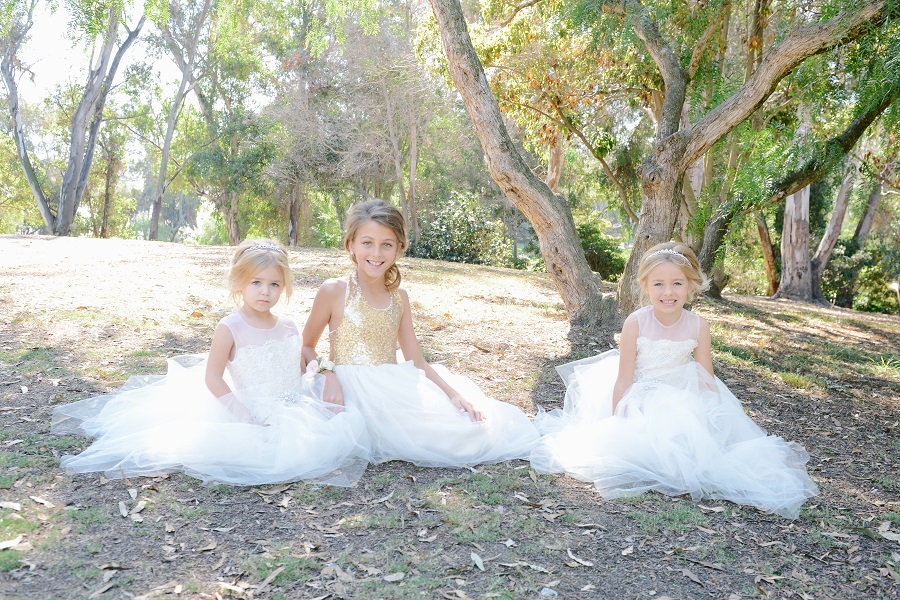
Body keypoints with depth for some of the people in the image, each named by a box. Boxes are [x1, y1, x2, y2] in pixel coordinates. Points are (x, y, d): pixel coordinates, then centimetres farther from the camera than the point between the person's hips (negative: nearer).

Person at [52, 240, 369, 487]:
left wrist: (319, 403, 0)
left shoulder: (289, 329, 8)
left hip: (295, 412, 6)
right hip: (252, 414, -6)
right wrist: (247, 418, -18)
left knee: (351, 425, -11)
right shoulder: (230, 329, -8)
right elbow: (213, 379, -9)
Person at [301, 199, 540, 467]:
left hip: (395, 390, 5)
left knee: (472, 422, -4)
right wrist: (327, 373, -16)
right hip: (356, 394, -5)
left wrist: (453, 393, -2)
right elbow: (306, 347, 3)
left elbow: (417, 362, 9)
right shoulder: (334, 291, -5)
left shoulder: (399, 296, 9)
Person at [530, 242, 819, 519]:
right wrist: (616, 424, -14)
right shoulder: (635, 323, -18)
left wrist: (721, 415, -5)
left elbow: (706, 379, -1)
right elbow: (624, 379, -14)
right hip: (641, 400, -3)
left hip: (682, 399, 3)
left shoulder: (698, 326, -10)